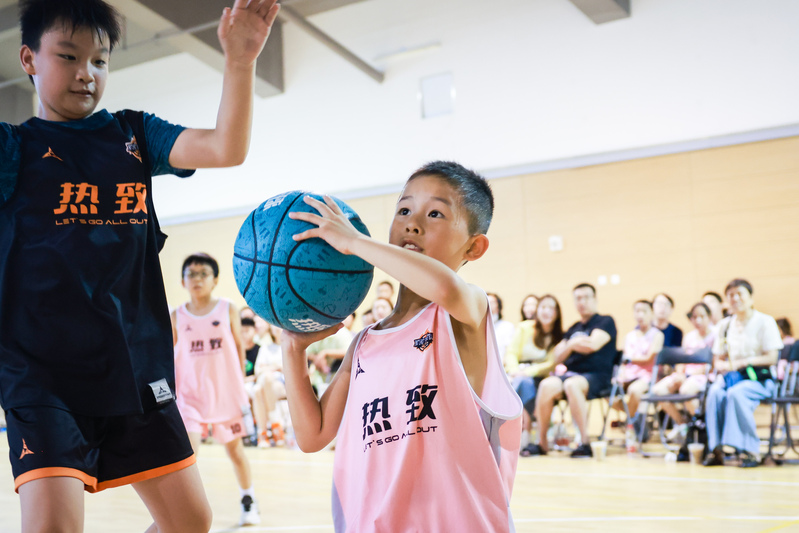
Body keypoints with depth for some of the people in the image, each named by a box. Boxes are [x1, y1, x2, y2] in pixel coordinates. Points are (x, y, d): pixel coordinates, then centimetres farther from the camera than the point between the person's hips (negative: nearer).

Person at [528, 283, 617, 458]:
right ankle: (542, 442, -21)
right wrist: (571, 345, 0)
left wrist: (572, 344, 6)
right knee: (547, 385, -28)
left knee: (571, 385, -38)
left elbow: (593, 345, -11)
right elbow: (557, 358, 19)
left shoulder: (605, 322, 8)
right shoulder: (574, 328, 25)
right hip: (571, 373, 5)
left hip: (597, 376, -5)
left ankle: (585, 443, -34)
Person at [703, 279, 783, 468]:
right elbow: (718, 359, 15)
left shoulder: (765, 322, -1)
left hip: (759, 378, -4)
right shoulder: (725, 325, 15)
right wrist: (723, 365, -9)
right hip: (731, 376, 4)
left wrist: (741, 363, -17)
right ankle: (716, 449, -29)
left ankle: (751, 450, -28)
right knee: (715, 392, -30)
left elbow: (771, 358, -8)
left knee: (735, 393, -36)